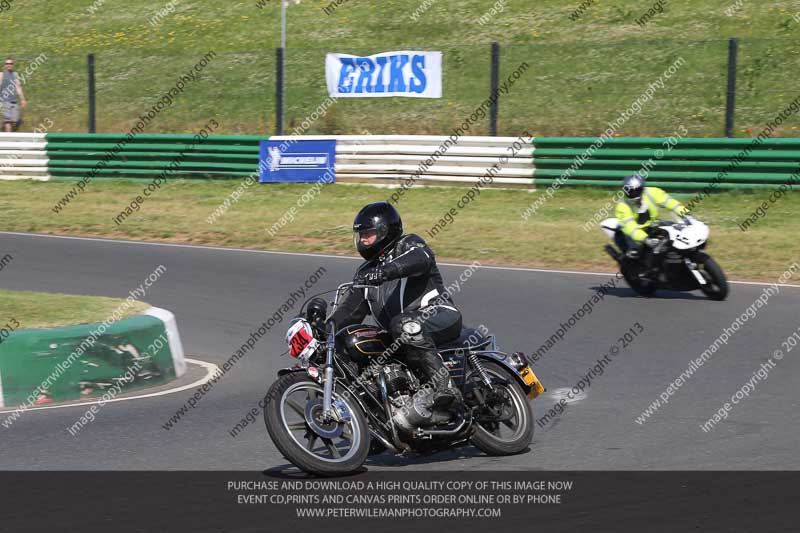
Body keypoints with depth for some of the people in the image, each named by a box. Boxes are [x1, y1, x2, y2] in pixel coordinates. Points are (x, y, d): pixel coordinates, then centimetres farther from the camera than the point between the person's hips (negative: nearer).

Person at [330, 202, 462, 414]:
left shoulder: (408, 244, 3)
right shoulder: (366, 271, 25)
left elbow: (420, 258, -23)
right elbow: (351, 310, 22)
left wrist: (383, 272, -39)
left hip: (440, 315, -8)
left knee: (404, 324, -38)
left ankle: (442, 385, -43)